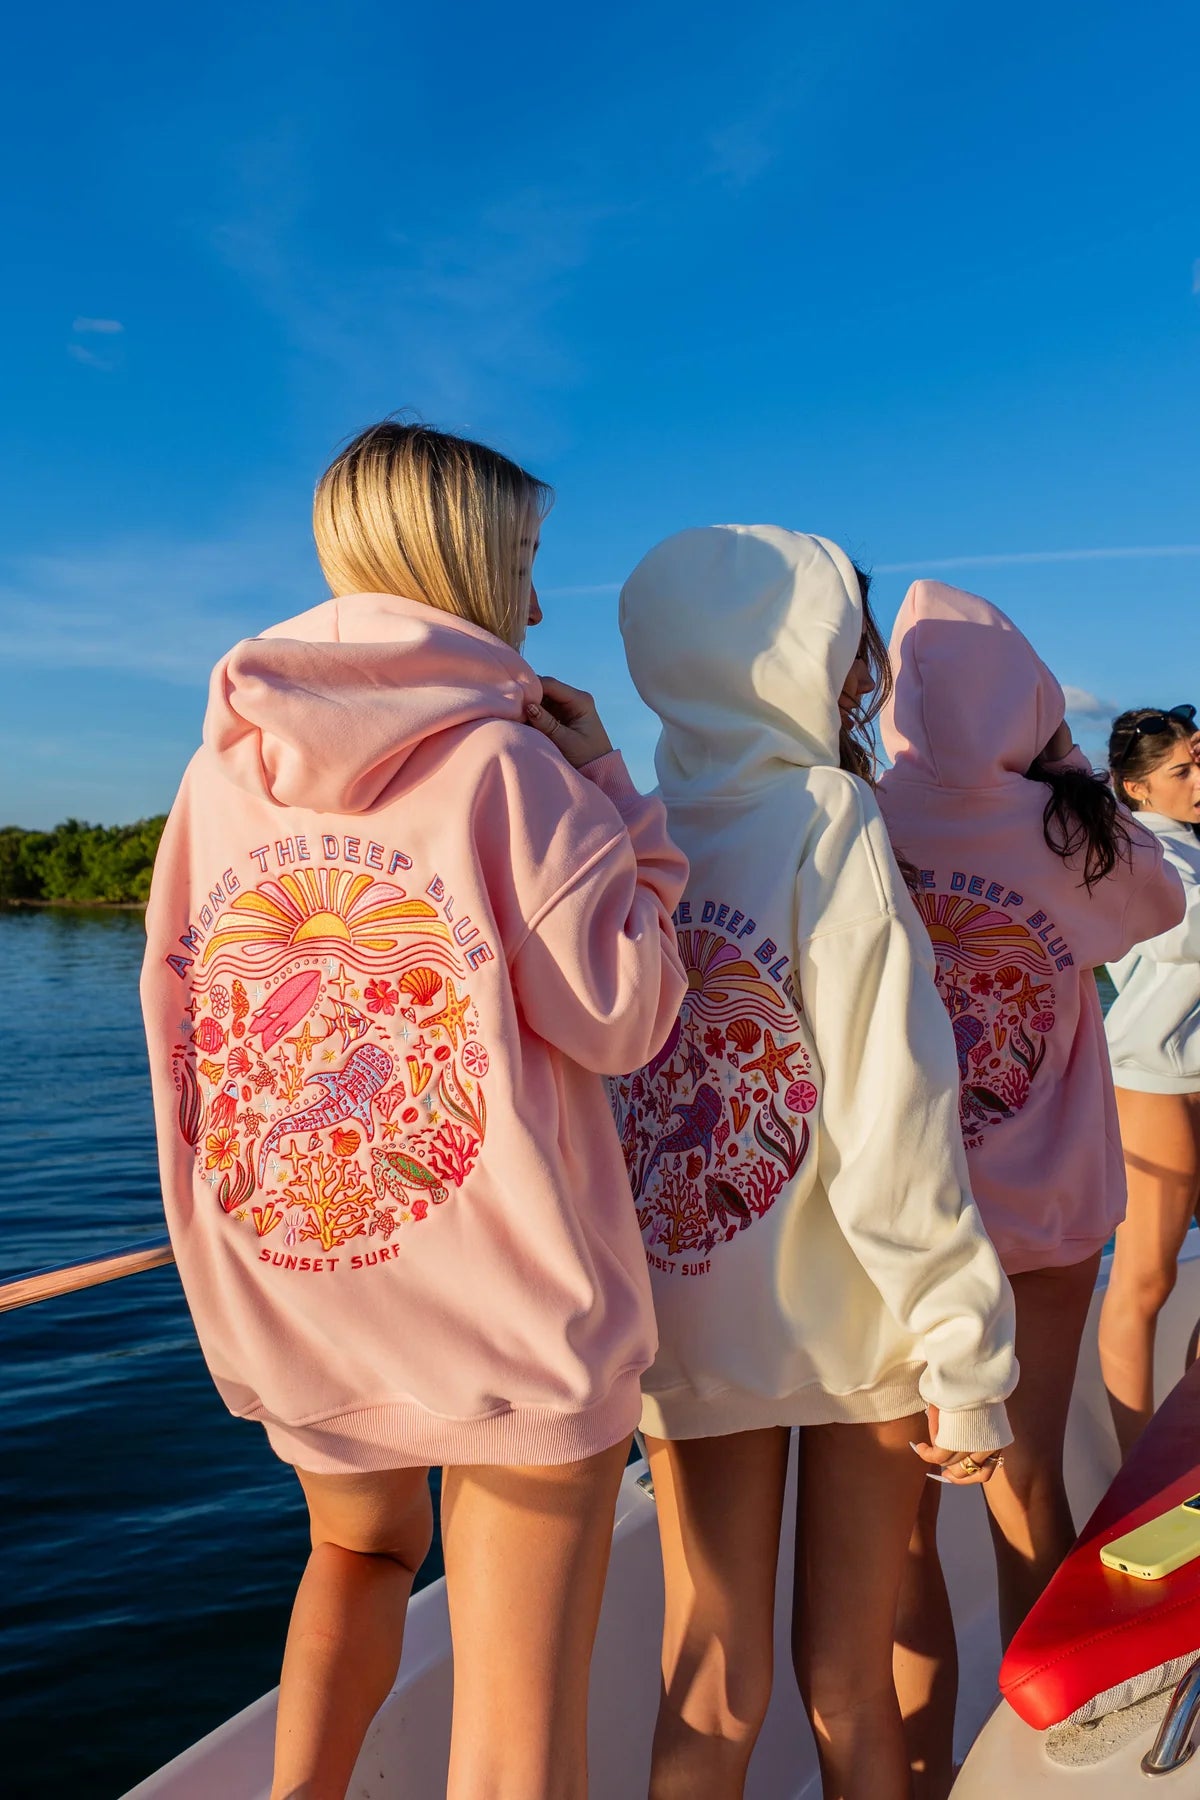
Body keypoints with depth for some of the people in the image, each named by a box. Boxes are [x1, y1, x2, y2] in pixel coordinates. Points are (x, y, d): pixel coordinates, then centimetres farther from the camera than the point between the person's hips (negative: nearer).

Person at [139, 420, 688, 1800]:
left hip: (289, 1290, 6)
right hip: (512, 1309, -5)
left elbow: (179, 1024, 8)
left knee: (358, 1548, 34)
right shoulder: (501, 762, -14)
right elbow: (620, 1016, -11)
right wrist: (606, 789, -4)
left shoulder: (220, 770, 1)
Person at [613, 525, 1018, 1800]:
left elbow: (610, 1085, 0)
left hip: (688, 1312, 4)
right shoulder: (829, 819, -13)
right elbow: (889, 1123, -17)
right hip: (848, 1312, -4)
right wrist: (964, 1356, -11)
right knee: (846, 1675, 15)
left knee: (711, 1688, 15)